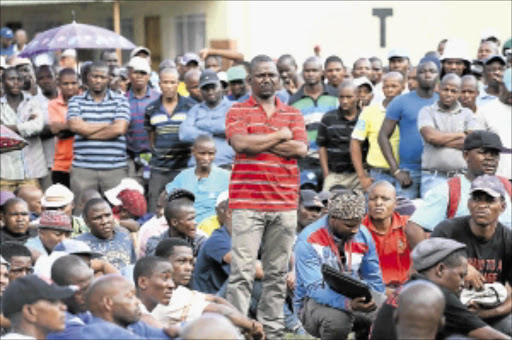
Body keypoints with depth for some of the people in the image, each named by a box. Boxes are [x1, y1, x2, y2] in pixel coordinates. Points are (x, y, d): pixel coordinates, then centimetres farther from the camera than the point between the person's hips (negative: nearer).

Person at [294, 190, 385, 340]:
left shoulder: (363, 235, -2)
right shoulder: (308, 241, -19)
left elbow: (374, 280, 7)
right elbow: (315, 288, -26)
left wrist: (372, 302, -15)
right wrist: (348, 304, -42)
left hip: (353, 298, 5)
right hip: (315, 302, -5)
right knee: (337, 319, -38)